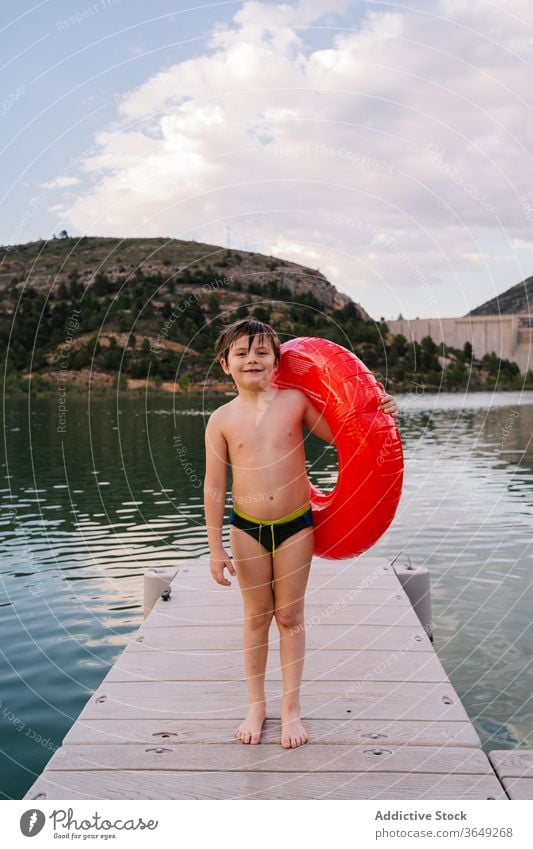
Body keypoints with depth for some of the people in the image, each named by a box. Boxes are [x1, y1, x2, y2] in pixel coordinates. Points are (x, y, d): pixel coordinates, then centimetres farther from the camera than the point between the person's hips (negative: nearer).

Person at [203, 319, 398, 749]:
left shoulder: (295, 400, -4)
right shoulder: (222, 419, -5)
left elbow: (340, 434, 8)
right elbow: (214, 487, -3)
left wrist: (377, 412, -9)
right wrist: (216, 547, -3)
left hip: (295, 525, 0)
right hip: (247, 528, 0)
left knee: (290, 617, 10)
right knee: (257, 617, 12)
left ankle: (291, 708, 25)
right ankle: (256, 705, 28)